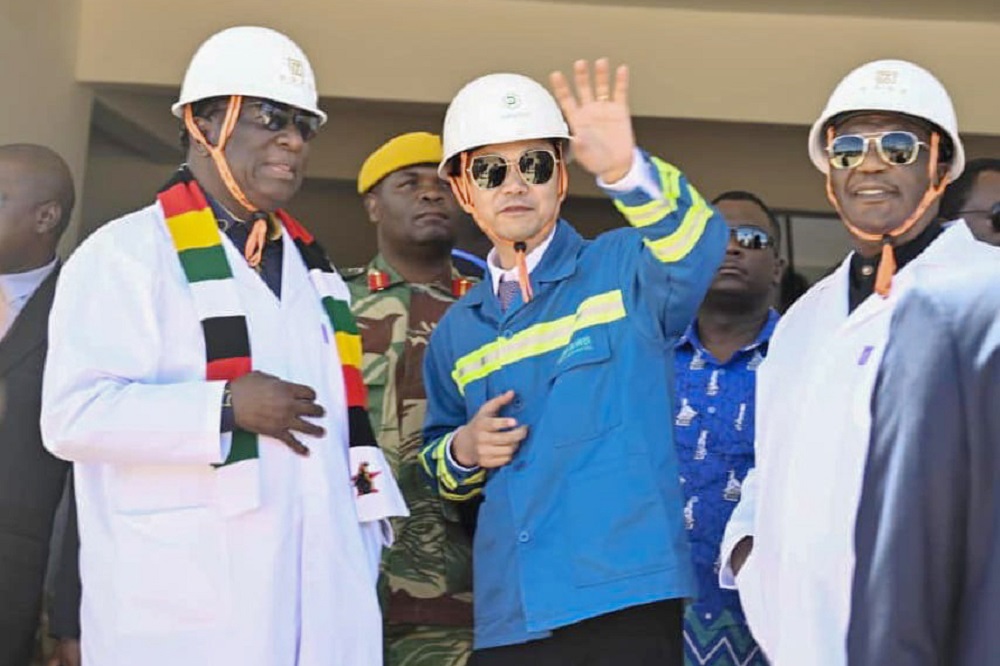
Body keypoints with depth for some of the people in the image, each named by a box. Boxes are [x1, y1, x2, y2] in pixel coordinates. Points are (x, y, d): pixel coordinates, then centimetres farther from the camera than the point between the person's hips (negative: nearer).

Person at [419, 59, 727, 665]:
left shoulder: (624, 270, 0)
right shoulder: (457, 333, 13)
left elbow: (699, 245, -22)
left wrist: (626, 170, -38)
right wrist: (462, 451, 0)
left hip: (626, 599, -4)